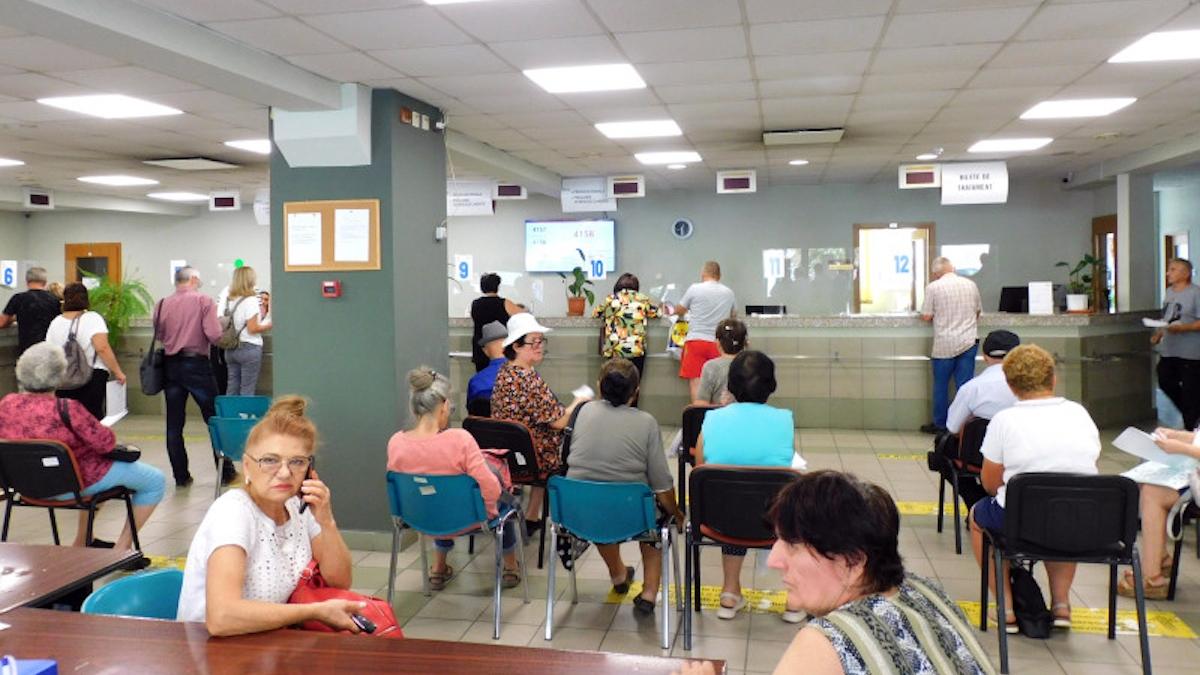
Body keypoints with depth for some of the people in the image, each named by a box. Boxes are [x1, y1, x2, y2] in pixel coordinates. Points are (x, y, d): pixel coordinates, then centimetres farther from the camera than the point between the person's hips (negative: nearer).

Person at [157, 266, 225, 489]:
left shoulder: (162, 304, 2)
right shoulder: (204, 301, -7)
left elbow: (159, 335, 5)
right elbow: (214, 335, -14)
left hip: (171, 366, 3)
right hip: (197, 364, -3)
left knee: (174, 425, 9)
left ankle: (181, 476, 12)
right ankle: (226, 472, 11)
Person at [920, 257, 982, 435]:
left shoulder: (933, 287, -7)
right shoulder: (970, 284, 6)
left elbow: (926, 316, -6)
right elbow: (977, 311, 16)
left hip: (944, 345, -3)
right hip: (968, 342, 3)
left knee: (941, 386, 9)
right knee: (965, 385, 5)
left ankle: (940, 424, 18)